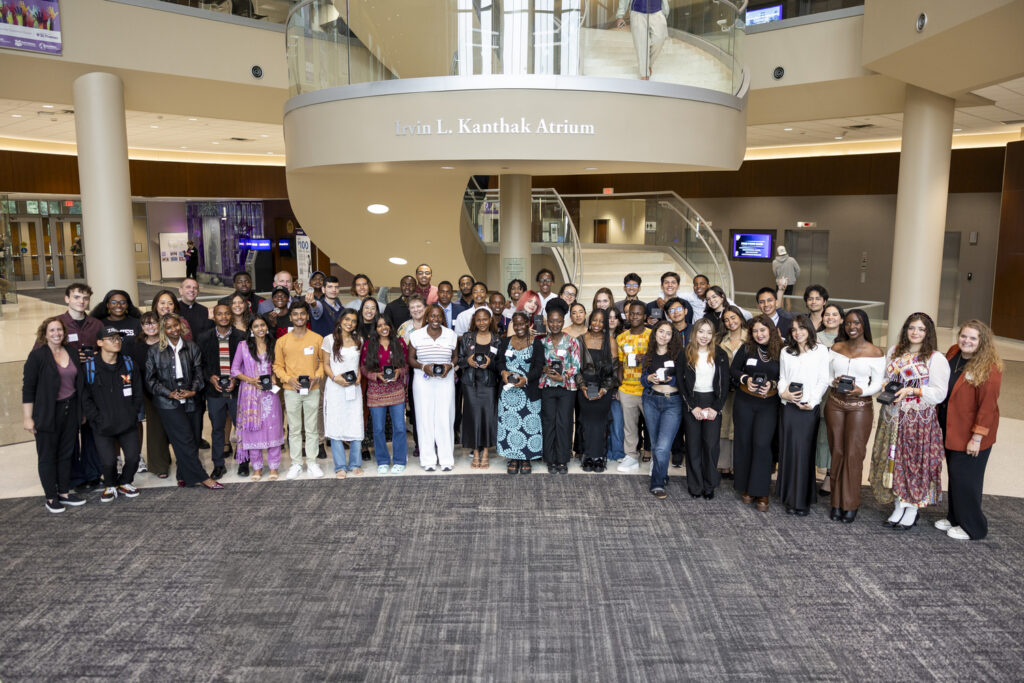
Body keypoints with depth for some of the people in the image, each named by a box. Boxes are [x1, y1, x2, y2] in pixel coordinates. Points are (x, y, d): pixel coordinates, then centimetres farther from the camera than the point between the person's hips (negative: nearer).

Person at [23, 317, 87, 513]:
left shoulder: (72, 353, 8)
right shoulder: (37, 355, -9)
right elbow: (28, 388, -10)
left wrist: (81, 411, 13)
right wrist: (28, 418, -13)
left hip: (70, 412, 5)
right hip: (47, 414, -5)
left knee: (66, 454, 12)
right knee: (47, 456, 5)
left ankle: (64, 493, 23)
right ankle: (51, 498, 14)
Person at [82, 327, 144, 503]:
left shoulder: (129, 363, 3)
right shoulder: (89, 367, -6)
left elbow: (138, 394, 8)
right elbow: (85, 398, -4)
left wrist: (132, 414, 1)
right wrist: (97, 419, -9)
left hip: (128, 424, 2)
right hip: (103, 428, -2)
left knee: (133, 457, -3)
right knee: (108, 461, -8)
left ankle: (125, 482, 27)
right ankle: (110, 486, 23)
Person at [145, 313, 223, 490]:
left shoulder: (191, 348, 9)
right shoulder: (155, 350, 2)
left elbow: (198, 371, 10)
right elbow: (150, 378, 2)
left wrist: (193, 390, -7)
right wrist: (169, 393, -9)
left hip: (190, 400, 3)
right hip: (168, 403, -3)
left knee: (193, 440, 2)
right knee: (186, 441, -8)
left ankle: (184, 476, 16)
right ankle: (201, 477, -4)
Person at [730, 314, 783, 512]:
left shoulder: (781, 352, -2)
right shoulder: (746, 349, 2)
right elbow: (733, 370, 7)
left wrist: (773, 384, -15)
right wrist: (746, 379, -11)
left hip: (769, 404, -2)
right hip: (744, 402, 2)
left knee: (762, 444, -11)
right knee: (744, 442, 6)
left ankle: (761, 492, -1)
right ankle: (747, 488, 20)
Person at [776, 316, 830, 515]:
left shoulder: (820, 350, 3)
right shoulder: (786, 352, 13)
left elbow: (824, 380, 0)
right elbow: (782, 377, 13)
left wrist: (811, 402, -10)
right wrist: (783, 393, -7)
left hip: (809, 408, -3)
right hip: (789, 407, 3)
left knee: (804, 452, -3)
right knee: (788, 449, 4)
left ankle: (802, 500, 4)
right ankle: (790, 498, 12)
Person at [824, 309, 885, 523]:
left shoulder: (875, 353, -2)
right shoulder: (836, 348, 7)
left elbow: (877, 383, -2)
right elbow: (827, 375, 11)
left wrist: (861, 390, -20)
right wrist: (834, 381, -10)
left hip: (860, 406, -3)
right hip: (835, 403, 3)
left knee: (853, 454, -3)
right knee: (837, 453, 5)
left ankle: (850, 505, 9)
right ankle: (837, 503, 14)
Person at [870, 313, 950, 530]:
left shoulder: (936, 359, -7)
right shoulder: (894, 351, 10)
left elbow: (939, 393, -11)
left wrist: (912, 391, -22)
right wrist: (884, 386, -2)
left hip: (919, 420, -5)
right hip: (892, 417, 5)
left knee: (914, 462, 1)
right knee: (892, 461, 10)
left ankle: (913, 510, 16)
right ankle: (899, 507, 24)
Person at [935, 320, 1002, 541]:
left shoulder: (989, 368, -18)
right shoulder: (952, 353, 3)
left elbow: (988, 405, -20)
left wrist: (977, 437, -20)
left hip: (971, 435, -7)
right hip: (950, 429, 7)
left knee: (966, 480, 2)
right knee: (954, 475, 18)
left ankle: (972, 527, 19)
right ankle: (954, 517, 34)